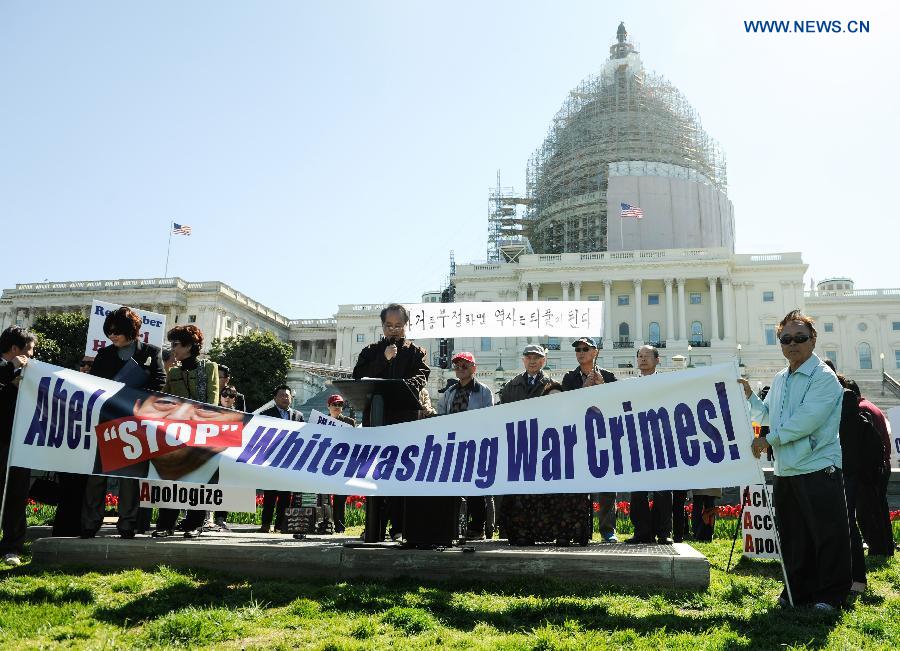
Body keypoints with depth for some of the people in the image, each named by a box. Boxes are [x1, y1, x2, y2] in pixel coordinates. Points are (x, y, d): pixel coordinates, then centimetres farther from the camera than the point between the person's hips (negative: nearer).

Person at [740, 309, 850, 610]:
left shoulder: (824, 377, -10)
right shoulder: (780, 379, 14)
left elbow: (806, 420, -20)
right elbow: (768, 416, 24)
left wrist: (769, 440, -14)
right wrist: (749, 396, 8)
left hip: (818, 470, -8)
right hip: (785, 470, 8)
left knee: (828, 535, 1)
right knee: (792, 536, 14)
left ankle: (831, 594, 14)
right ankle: (798, 589, 27)